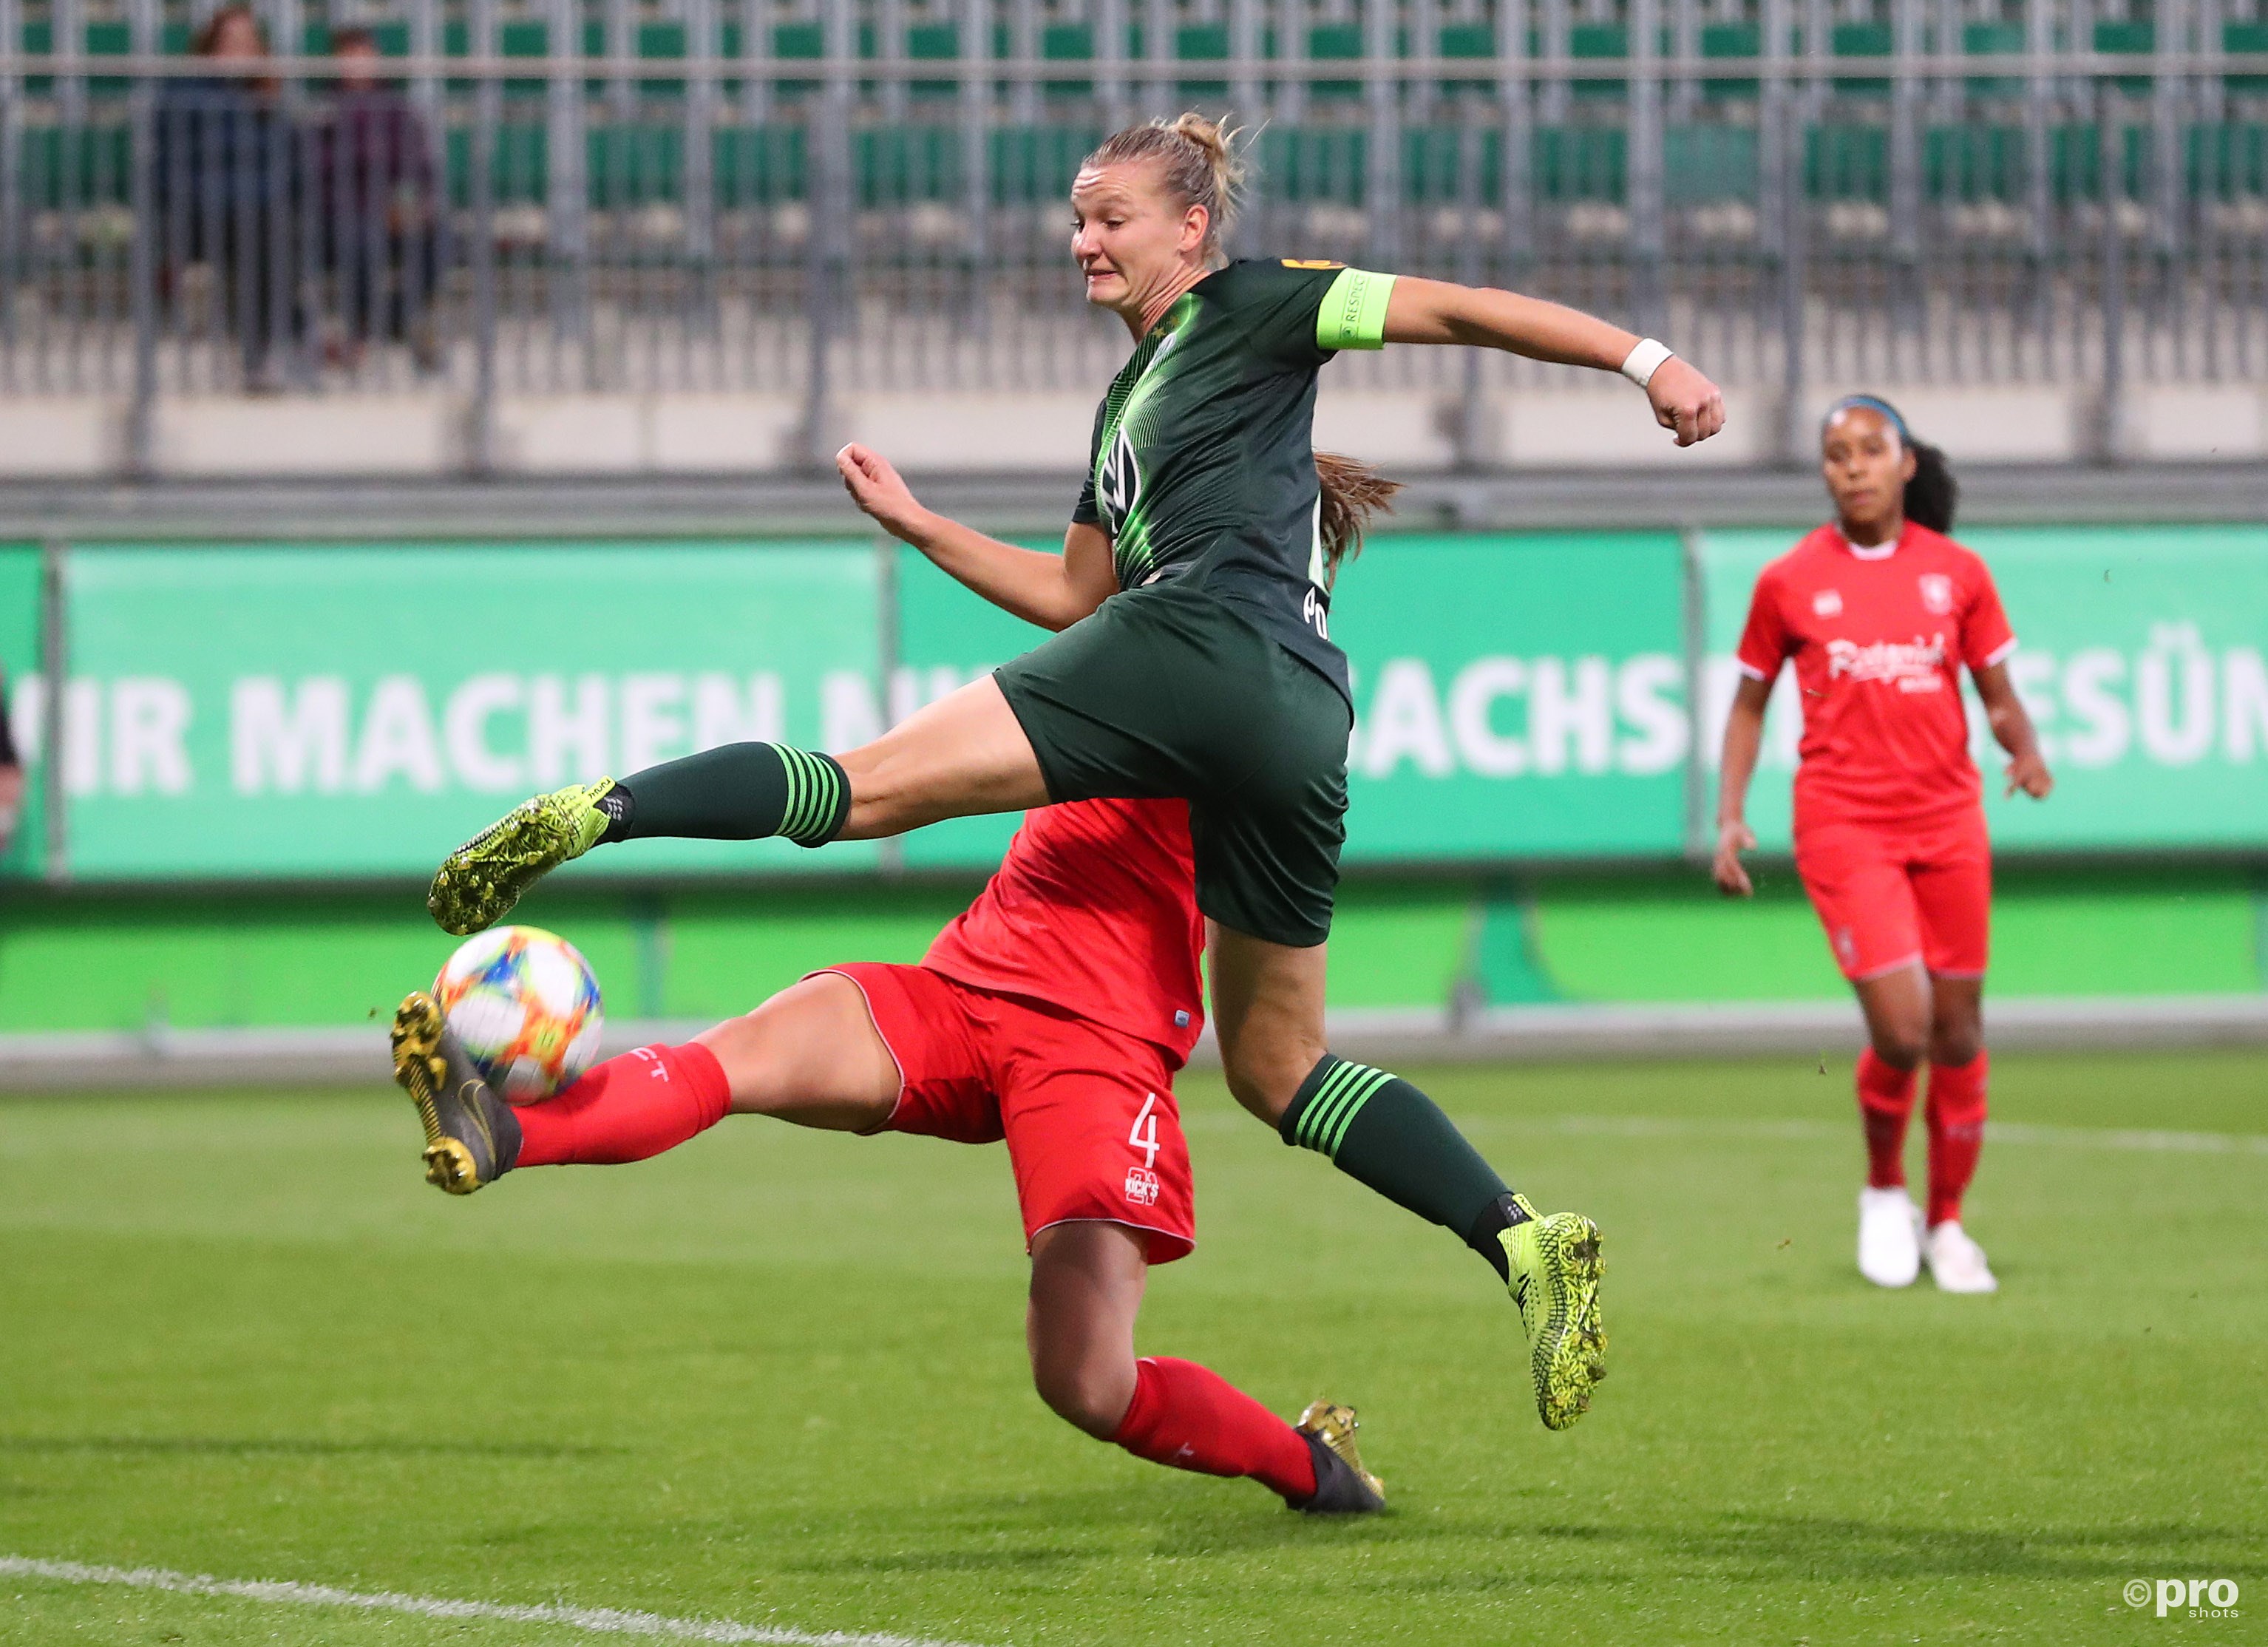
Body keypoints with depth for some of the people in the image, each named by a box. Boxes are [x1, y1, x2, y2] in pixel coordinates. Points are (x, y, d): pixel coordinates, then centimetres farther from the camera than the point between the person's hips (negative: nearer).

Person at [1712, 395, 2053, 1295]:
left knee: (1959, 1033, 6)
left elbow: (1999, 694, 10)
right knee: (1901, 1028, -16)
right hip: (1843, 827, -3)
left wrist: (2025, 748, -12)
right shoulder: (1788, 582, 0)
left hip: (1948, 822, 3)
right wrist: (1729, 816, 2)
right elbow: (1749, 703, 11)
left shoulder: (1956, 572, 4)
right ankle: (1883, 1189, 11)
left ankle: (1946, 1223, 24)